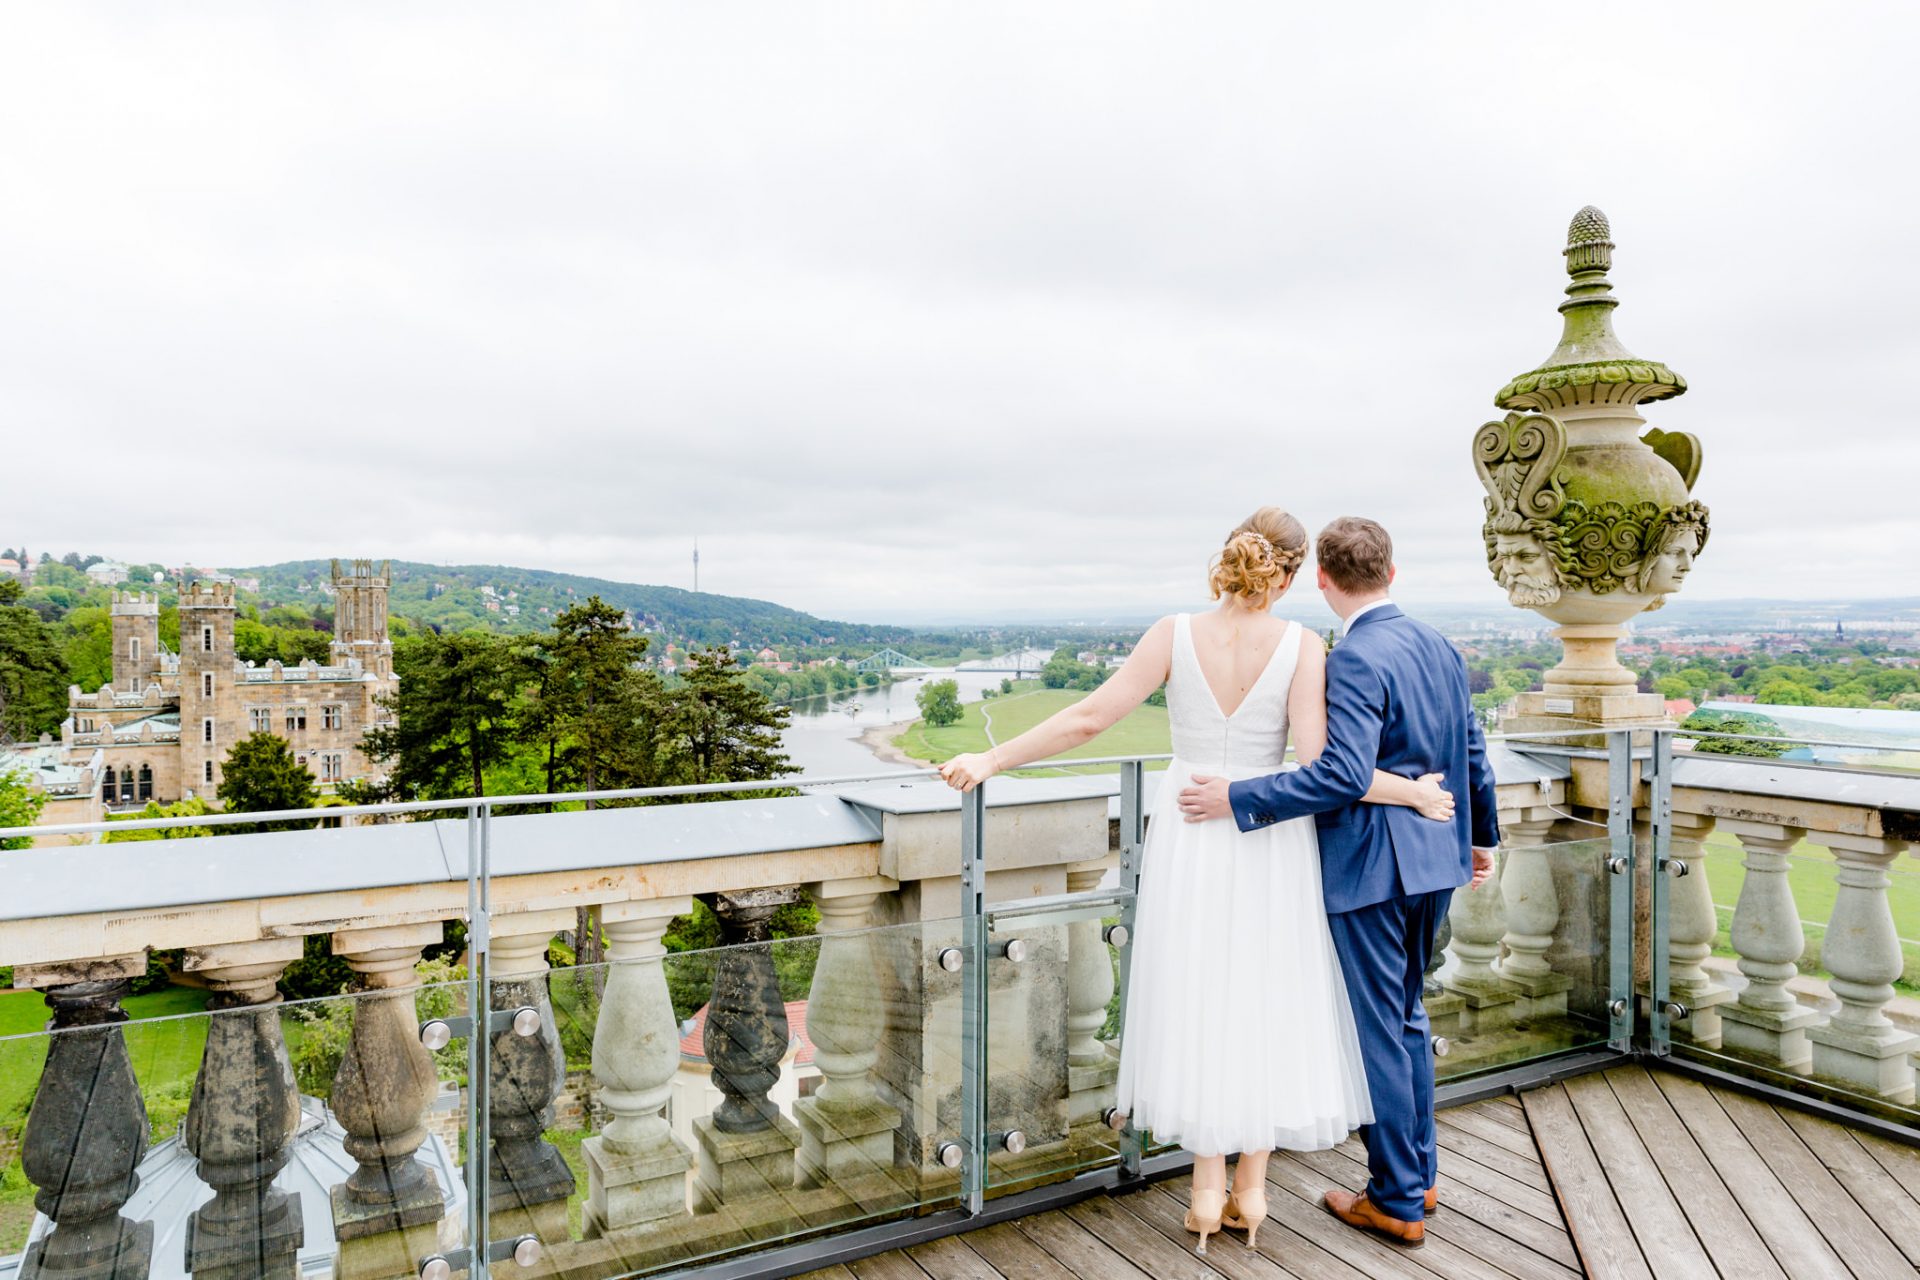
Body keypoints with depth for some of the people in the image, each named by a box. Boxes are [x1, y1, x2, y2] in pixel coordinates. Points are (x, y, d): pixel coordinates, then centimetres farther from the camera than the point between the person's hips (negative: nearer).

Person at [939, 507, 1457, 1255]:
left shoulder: (1175, 634, -8)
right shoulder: (1301, 646, -11)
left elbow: (1088, 720, -12)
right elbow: (1319, 768, -18)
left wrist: (992, 760, -5)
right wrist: (1414, 793, -3)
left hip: (1188, 837, 1)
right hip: (1269, 842, -1)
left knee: (1198, 1001, 13)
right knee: (1266, 1005, 14)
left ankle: (1208, 1184, 21)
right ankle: (1251, 1186, 24)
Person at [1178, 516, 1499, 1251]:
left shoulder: (1354, 659, -19)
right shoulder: (1439, 646, 7)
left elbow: (1344, 775, -27)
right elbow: (1472, 753, 14)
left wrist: (1238, 799, -23)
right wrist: (1482, 835, 27)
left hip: (1371, 867, -9)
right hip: (1432, 861, 9)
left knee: (1379, 1030, 5)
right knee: (1407, 1018, 21)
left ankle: (1397, 1202, 19)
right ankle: (1417, 1174, 34)